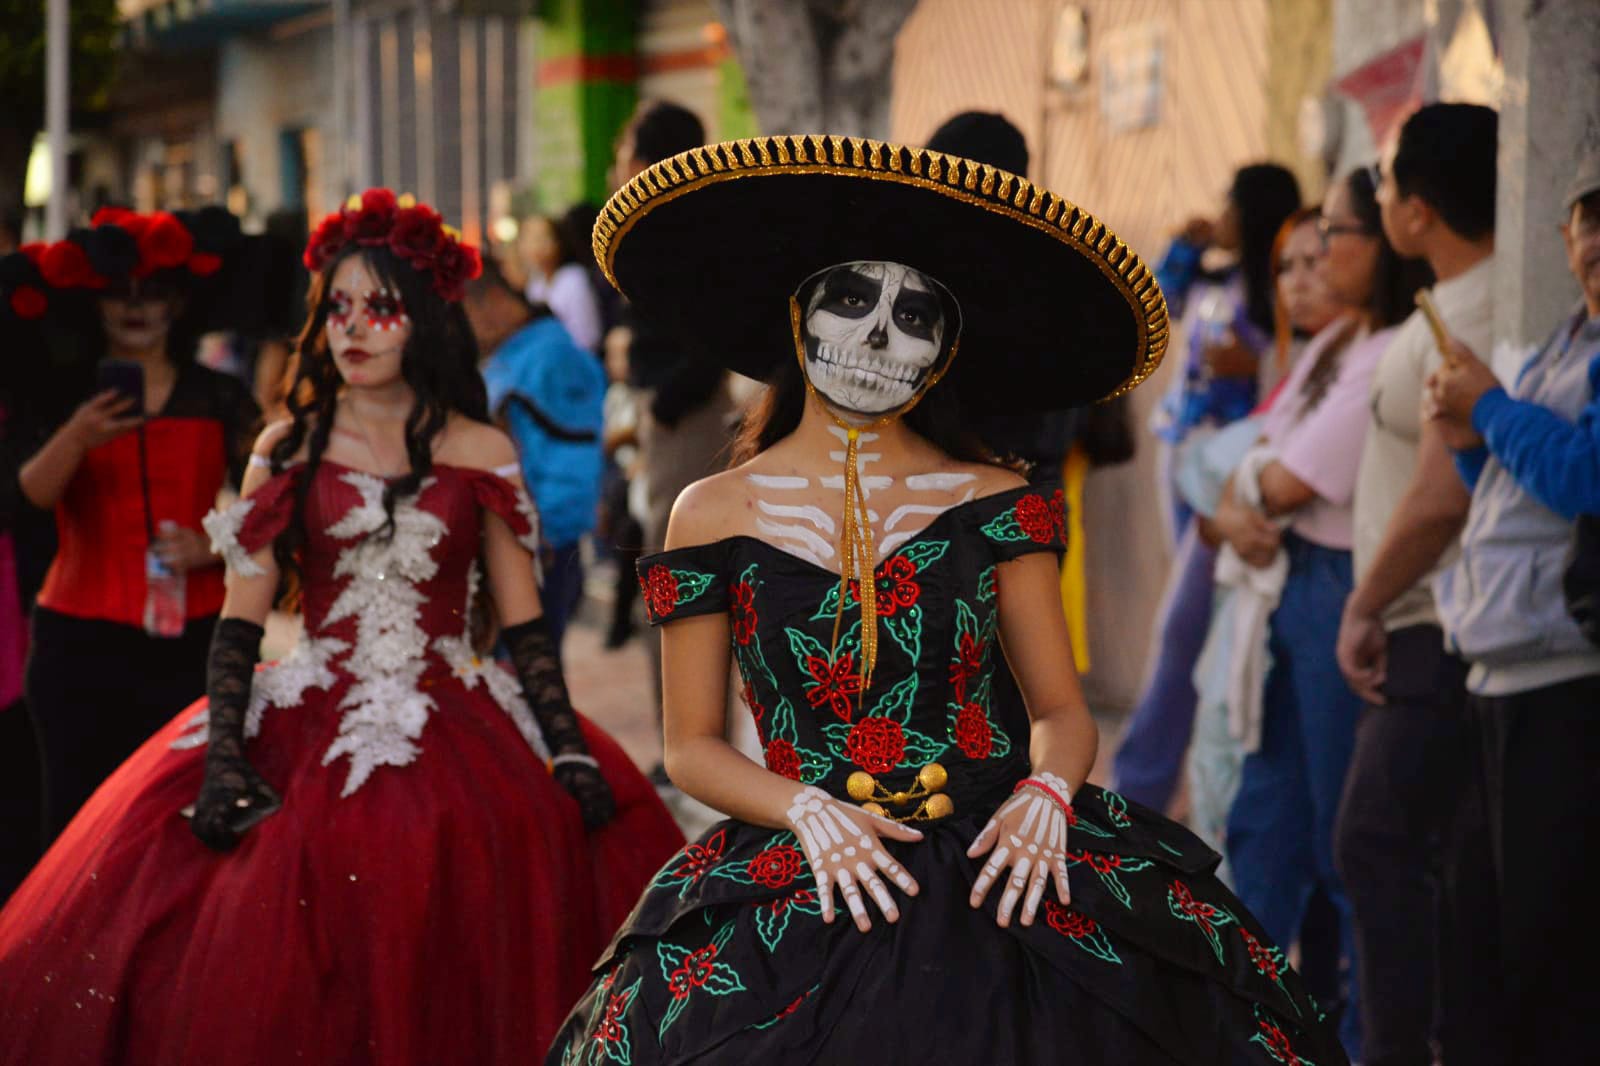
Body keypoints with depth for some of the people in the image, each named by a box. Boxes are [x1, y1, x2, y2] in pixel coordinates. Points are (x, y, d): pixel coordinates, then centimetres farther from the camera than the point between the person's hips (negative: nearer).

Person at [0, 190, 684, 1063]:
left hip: (460, 742, 0)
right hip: (310, 729, 0)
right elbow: (238, 624, 2)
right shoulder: (287, 451, 6)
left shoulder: (480, 455, 6)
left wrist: (570, 752, -5)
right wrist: (223, 757, -11)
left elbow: (524, 626, 6)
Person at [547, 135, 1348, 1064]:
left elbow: (1064, 711, 11)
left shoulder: (997, 509, 8)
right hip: (806, 889, -1)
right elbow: (692, 744, 8)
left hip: (994, 875, 1)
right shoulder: (712, 518, 7)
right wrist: (807, 810, -9)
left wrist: (1044, 794, -11)